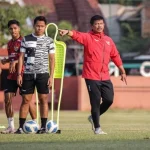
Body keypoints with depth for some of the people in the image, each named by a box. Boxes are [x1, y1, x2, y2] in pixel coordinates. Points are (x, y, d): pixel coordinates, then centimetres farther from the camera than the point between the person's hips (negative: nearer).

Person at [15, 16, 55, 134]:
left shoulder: (49, 41, 5)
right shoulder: (26, 39, 7)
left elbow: (52, 59, 5)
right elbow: (21, 57, 7)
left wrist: (51, 76, -2)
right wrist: (19, 74, 0)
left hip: (43, 74, -1)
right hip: (28, 74, 1)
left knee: (43, 100, -1)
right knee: (26, 100, 0)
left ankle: (43, 126, 3)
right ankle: (21, 127, 1)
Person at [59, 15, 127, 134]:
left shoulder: (108, 40, 14)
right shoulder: (88, 37, -3)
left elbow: (115, 56, 21)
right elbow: (77, 35, -24)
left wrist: (122, 72, 22)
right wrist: (68, 32, -46)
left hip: (105, 77, 5)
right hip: (92, 76, -5)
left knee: (109, 100, 2)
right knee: (96, 102, -4)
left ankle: (94, 117, 27)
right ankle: (97, 128, 8)